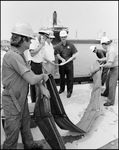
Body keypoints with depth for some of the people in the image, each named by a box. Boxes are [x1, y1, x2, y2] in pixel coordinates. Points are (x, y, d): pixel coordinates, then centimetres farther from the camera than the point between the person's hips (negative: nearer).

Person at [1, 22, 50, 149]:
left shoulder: (20, 54, 4)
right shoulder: (13, 56, -28)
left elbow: (30, 72, 7)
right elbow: (31, 79, -30)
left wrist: (42, 87, 0)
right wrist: (43, 76, -11)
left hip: (21, 98, 10)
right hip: (12, 101, -10)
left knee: (25, 123, 27)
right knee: (13, 133, 8)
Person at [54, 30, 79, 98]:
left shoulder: (70, 45, -1)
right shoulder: (58, 46, -1)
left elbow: (75, 53, 0)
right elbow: (57, 55, -9)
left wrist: (71, 58, -16)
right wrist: (62, 59, -24)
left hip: (69, 63, -1)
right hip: (61, 63, 1)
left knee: (70, 78, 3)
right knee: (62, 77, 16)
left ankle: (69, 91, 17)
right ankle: (62, 88, 37)